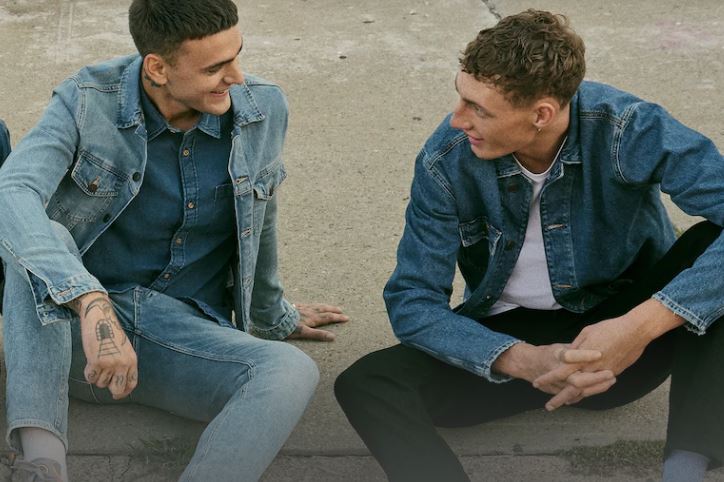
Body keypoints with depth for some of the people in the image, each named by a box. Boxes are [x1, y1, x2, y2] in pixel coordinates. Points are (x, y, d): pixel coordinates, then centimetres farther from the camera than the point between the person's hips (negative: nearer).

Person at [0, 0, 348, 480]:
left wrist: (273, 317, 31)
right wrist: (92, 306, -47)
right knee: (40, 238, -33)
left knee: (292, 373, -30)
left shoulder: (262, 109, -4)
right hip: (68, 328, -2)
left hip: (186, 336, 2)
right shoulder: (88, 102, -13)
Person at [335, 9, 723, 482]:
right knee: (365, 386, -22)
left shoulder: (628, 129, -23)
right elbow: (412, 301, -15)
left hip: (625, 329, -1)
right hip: (514, 336, 1)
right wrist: (526, 361, -32)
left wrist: (643, 324, -43)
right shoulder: (446, 161, -17)